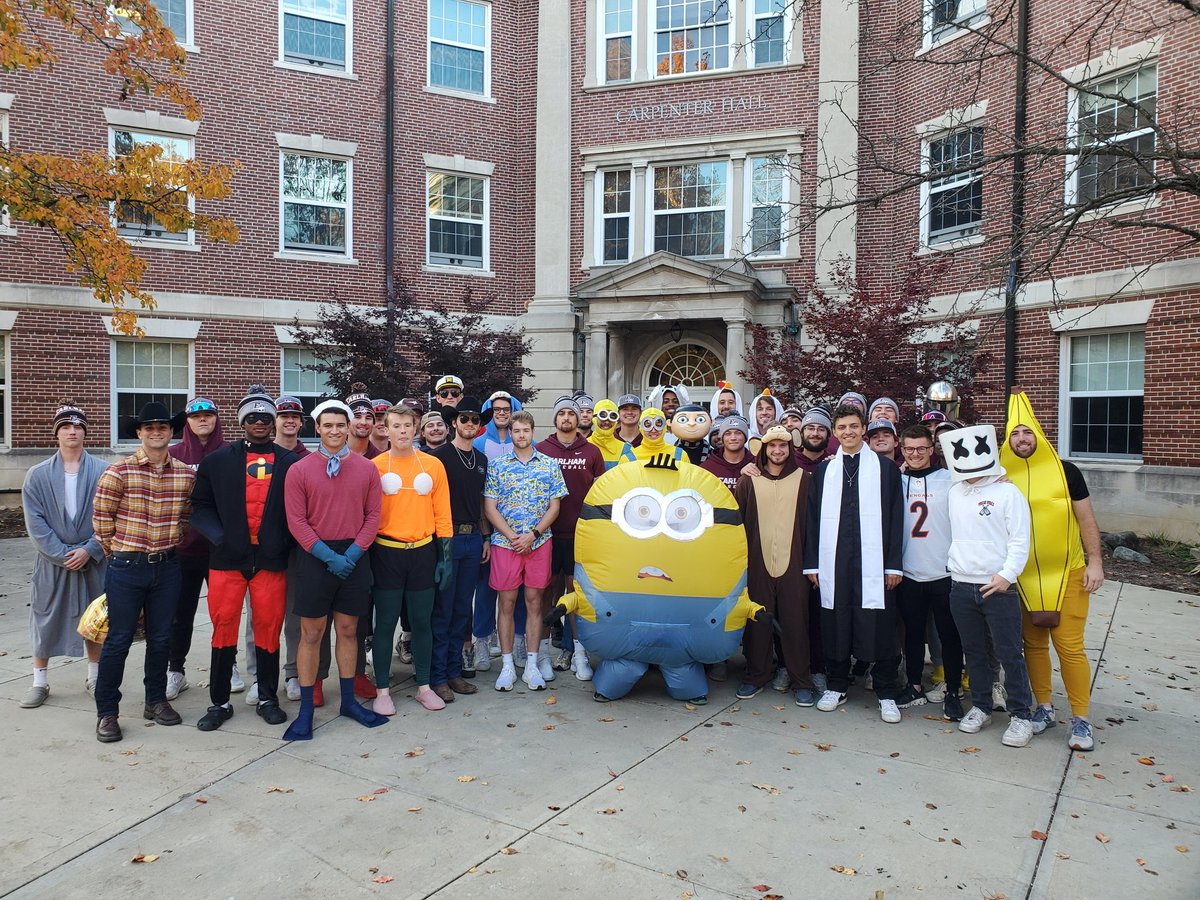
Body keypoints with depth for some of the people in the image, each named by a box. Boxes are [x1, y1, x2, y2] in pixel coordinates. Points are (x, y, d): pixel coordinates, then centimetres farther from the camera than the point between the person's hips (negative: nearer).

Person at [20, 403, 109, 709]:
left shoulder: (103, 472, -5)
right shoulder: (37, 475, -1)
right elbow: (35, 522, -5)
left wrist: (89, 550, -14)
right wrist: (63, 555, -12)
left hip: (93, 561, 0)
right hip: (52, 562, 1)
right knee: (46, 621, 7)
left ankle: (94, 678, 26)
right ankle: (39, 682, 22)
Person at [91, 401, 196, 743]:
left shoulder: (186, 474, 1)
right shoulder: (119, 472, -9)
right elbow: (101, 517, -3)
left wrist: (170, 545, 12)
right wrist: (117, 552, 4)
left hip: (167, 566, 3)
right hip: (126, 568, -3)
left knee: (161, 638, 12)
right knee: (118, 640, 4)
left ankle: (156, 701, 28)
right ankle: (106, 712, 17)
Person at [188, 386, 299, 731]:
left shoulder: (290, 463, 6)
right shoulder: (218, 461, 6)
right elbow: (200, 506, 5)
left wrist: (288, 541, -6)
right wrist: (218, 535, -10)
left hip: (272, 559, 0)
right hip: (228, 558, 0)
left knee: (269, 629, 6)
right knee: (224, 629, 5)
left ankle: (267, 698, 21)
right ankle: (219, 702, 19)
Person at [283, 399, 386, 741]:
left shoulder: (367, 468, 3)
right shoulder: (299, 470, -3)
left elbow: (373, 515, 2)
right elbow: (297, 522, -6)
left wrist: (353, 552, -10)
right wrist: (329, 556, -14)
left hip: (355, 557, 2)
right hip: (315, 557, -2)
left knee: (348, 630, 12)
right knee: (311, 633, 3)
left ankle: (349, 701, 25)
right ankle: (306, 710, 14)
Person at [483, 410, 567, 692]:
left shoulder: (549, 465, 4)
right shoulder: (497, 466, 3)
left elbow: (554, 506, 2)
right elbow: (490, 507, 0)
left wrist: (532, 534, -10)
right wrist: (513, 536, -11)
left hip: (539, 542, 1)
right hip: (505, 542, 0)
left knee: (534, 602, 6)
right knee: (507, 602, 4)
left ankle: (532, 665, 15)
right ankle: (507, 665, 13)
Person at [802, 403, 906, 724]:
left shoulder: (886, 469, 6)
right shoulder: (823, 471, 11)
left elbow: (895, 519, 3)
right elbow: (813, 518, 9)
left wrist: (894, 564, -3)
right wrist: (812, 562, 3)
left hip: (873, 563, -2)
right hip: (833, 562, 2)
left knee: (879, 630, 0)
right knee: (835, 626, 7)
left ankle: (886, 694, 14)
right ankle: (837, 687, 23)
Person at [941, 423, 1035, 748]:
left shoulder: (1008, 492, -6)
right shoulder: (954, 492, 9)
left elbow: (1020, 541, -9)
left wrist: (1007, 575, -17)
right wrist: (953, 565, 4)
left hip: (998, 587, -5)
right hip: (961, 585, 5)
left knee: (1009, 653, 1)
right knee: (974, 651, 14)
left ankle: (1020, 715, 15)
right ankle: (981, 707, 28)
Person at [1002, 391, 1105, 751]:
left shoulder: (1066, 471, -2)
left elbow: (1086, 519, 2)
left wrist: (1095, 562, -3)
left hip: (1067, 573, -2)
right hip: (1022, 577, 2)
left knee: (1069, 645, -4)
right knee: (1034, 644, 9)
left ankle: (1081, 720, 9)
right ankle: (1044, 709, 24)